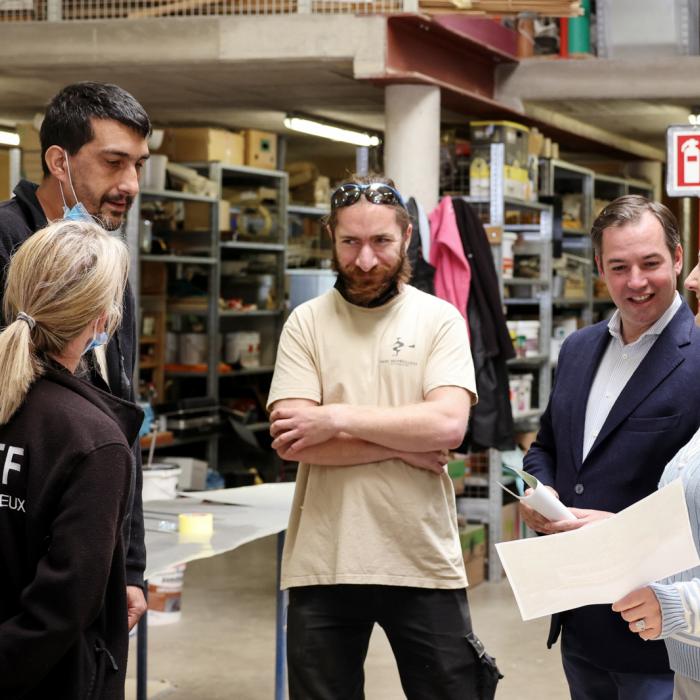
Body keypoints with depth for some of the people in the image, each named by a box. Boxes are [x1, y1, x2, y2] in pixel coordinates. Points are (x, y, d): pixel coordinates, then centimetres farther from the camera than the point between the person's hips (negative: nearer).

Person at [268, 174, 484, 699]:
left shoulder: (439, 319, 2)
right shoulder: (306, 323, 3)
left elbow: (448, 424, -13)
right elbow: (292, 439, -9)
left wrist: (337, 418, -14)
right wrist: (403, 445, -11)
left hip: (426, 563, 0)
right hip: (323, 564, 1)